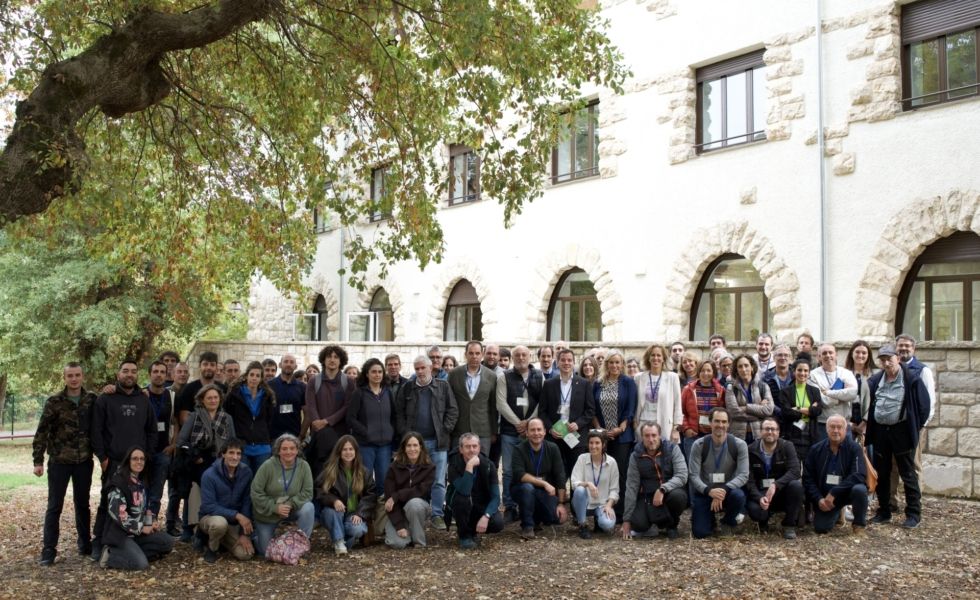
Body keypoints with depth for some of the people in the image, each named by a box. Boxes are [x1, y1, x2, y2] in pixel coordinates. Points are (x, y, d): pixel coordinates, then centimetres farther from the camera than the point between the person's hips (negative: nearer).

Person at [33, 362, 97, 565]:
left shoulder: (92, 400, 1)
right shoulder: (54, 402, -5)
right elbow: (41, 432, -5)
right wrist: (38, 461, -9)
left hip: (84, 461, 2)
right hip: (59, 461, -2)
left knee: (82, 504, 12)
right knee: (54, 506, 1)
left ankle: (85, 543, 25)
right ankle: (48, 550, 7)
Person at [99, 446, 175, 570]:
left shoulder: (142, 481, 12)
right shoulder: (118, 481, -15)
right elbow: (117, 512, -23)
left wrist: (150, 524, 1)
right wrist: (141, 528, -17)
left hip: (139, 530, 8)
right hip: (119, 532, -8)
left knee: (168, 543, -6)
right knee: (141, 564, -25)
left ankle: (134, 551, -4)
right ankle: (109, 555, -6)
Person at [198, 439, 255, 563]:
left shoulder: (246, 472, -9)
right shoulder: (209, 475, -19)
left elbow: (247, 502, -5)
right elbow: (208, 506, -21)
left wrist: (245, 533, -11)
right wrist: (236, 515, -29)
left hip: (233, 523, 4)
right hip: (210, 517, -4)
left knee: (245, 553, -16)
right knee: (220, 522, -39)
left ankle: (222, 541, 17)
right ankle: (211, 547, -4)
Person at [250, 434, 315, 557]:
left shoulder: (304, 466, -13)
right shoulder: (268, 466, -18)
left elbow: (307, 492, -14)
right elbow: (256, 492, -17)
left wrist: (291, 504, -27)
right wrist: (275, 507, -23)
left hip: (292, 509, 1)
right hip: (267, 514, -1)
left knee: (308, 508, -30)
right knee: (265, 551, 1)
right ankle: (257, 536, 37)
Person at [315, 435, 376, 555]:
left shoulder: (364, 472, 6)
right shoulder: (329, 470, 2)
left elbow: (371, 495, 1)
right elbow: (320, 492, -3)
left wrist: (360, 514, -14)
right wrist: (333, 501, -25)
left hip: (354, 514, 0)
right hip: (333, 514, 0)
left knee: (357, 530, -32)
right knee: (333, 511, -36)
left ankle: (346, 542, 0)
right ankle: (339, 541, -20)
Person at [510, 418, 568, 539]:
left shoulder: (553, 449, -7)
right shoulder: (520, 450, -15)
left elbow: (560, 477, -8)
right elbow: (520, 475, -28)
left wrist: (561, 503, -14)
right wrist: (544, 483, -34)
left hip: (545, 492, 3)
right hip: (521, 489, -3)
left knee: (559, 517, -17)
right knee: (527, 487, -36)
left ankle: (537, 516, 16)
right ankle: (527, 525, -17)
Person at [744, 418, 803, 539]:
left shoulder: (787, 447, -4)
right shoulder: (750, 450, -4)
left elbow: (795, 471, -19)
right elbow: (749, 480, -10)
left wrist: (775, 485, -34)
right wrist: (759, 498, -29)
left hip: (782, 492, 1)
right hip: (760, 494, -1)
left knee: (796, 485, -31)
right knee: (754, 510, -34)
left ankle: (789, 525, -9)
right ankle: (763, 521, 8)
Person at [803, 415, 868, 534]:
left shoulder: (854, 448, -12)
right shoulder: (816, 449, -3)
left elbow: (860, 475, -23)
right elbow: (808, 478, -1)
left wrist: (834, 493, -28)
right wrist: (819, 499, -16)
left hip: (847, 492, -2)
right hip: (824, 496, 2)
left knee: (859, 489, -35)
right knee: (820, 528, -13)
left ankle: (859, 524, -6)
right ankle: (836, 514, 24)